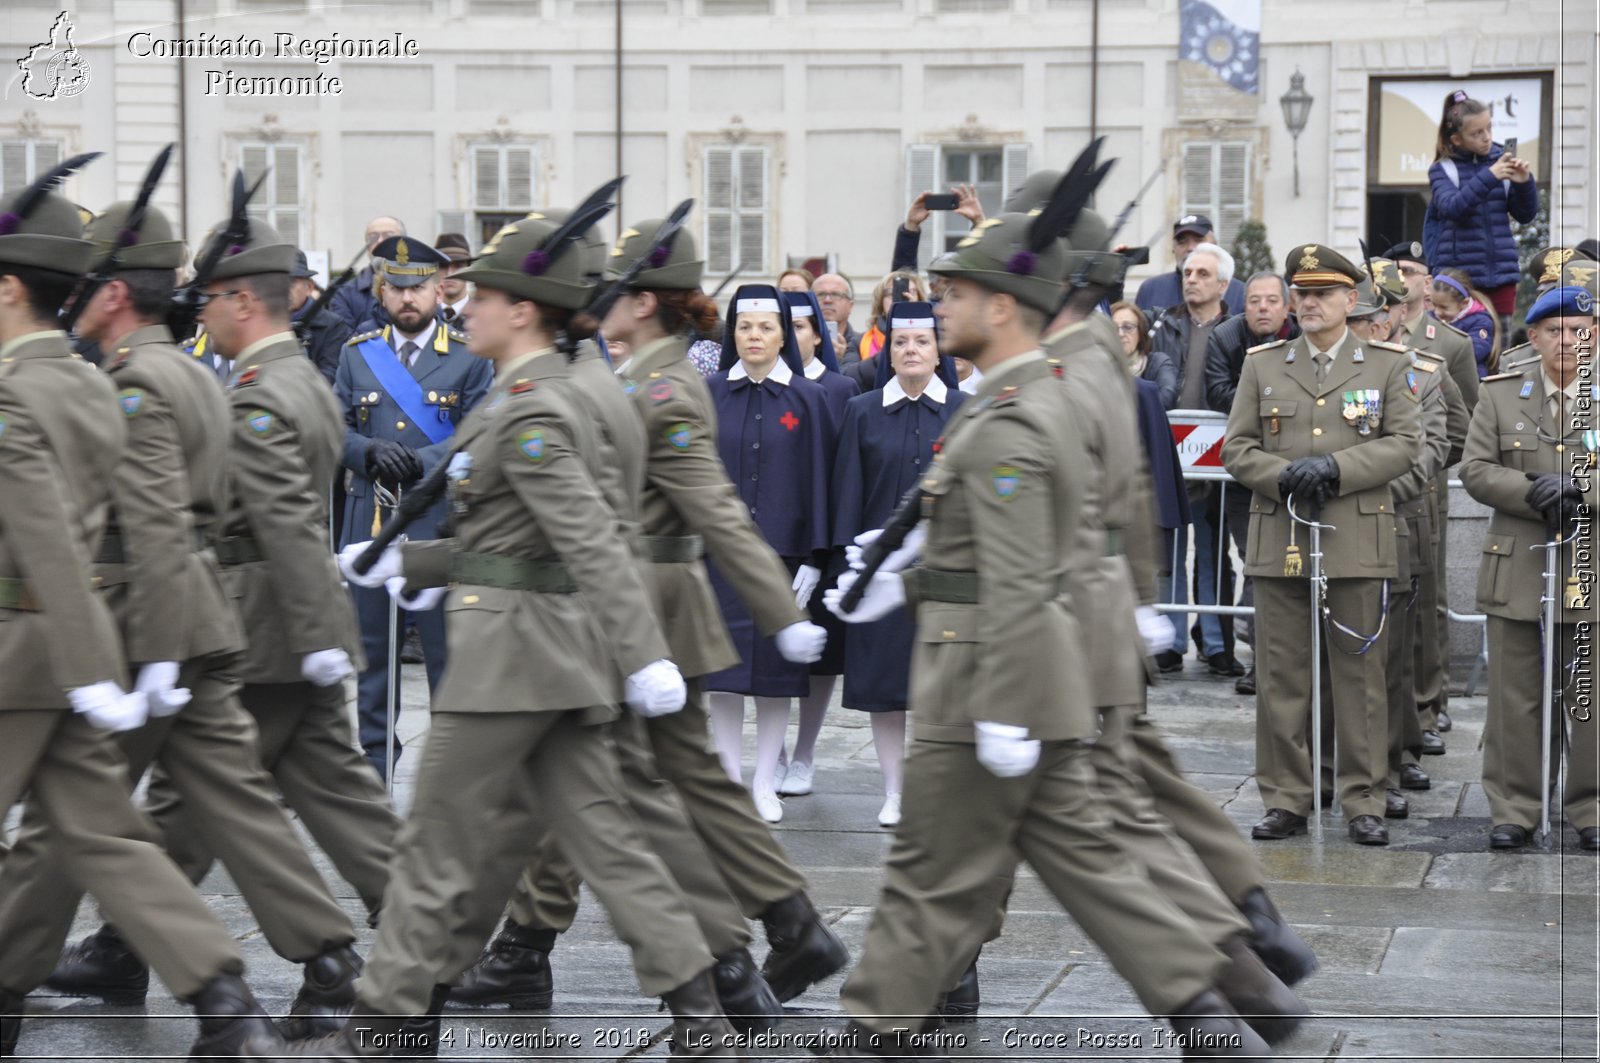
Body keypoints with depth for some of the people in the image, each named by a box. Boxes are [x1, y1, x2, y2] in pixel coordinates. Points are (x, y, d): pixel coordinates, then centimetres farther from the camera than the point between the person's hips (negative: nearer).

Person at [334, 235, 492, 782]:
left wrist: (419, 462, -18)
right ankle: (374, 756, 20)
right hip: (370, 523, 3)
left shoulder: (469, 357, 1)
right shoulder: (358, 353, 10)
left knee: (447, 645, -1)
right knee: (372, 648, 10)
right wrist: (372, 453, -14)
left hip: (442, 525, -3)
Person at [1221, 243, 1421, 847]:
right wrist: (1284, 475, -11)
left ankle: (1364, 802, 7)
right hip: (1279, 543, 2)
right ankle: (1285, 799, 9)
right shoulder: (1262, 366, 12)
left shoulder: (1386, 368, 8)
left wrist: (1336, 468, -14)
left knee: (1359, 677, 1)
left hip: (1358, 545, -1)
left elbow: (1403, 445, 0)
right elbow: (1237, 448, 8)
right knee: (1279, 678, 2)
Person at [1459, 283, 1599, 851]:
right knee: (1514, 697, 5)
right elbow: (1474, 469, 0)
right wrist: (1532, 493, -15)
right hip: (1516, 569, 1)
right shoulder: (1500, 395, 6)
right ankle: (1513, 809, 13)